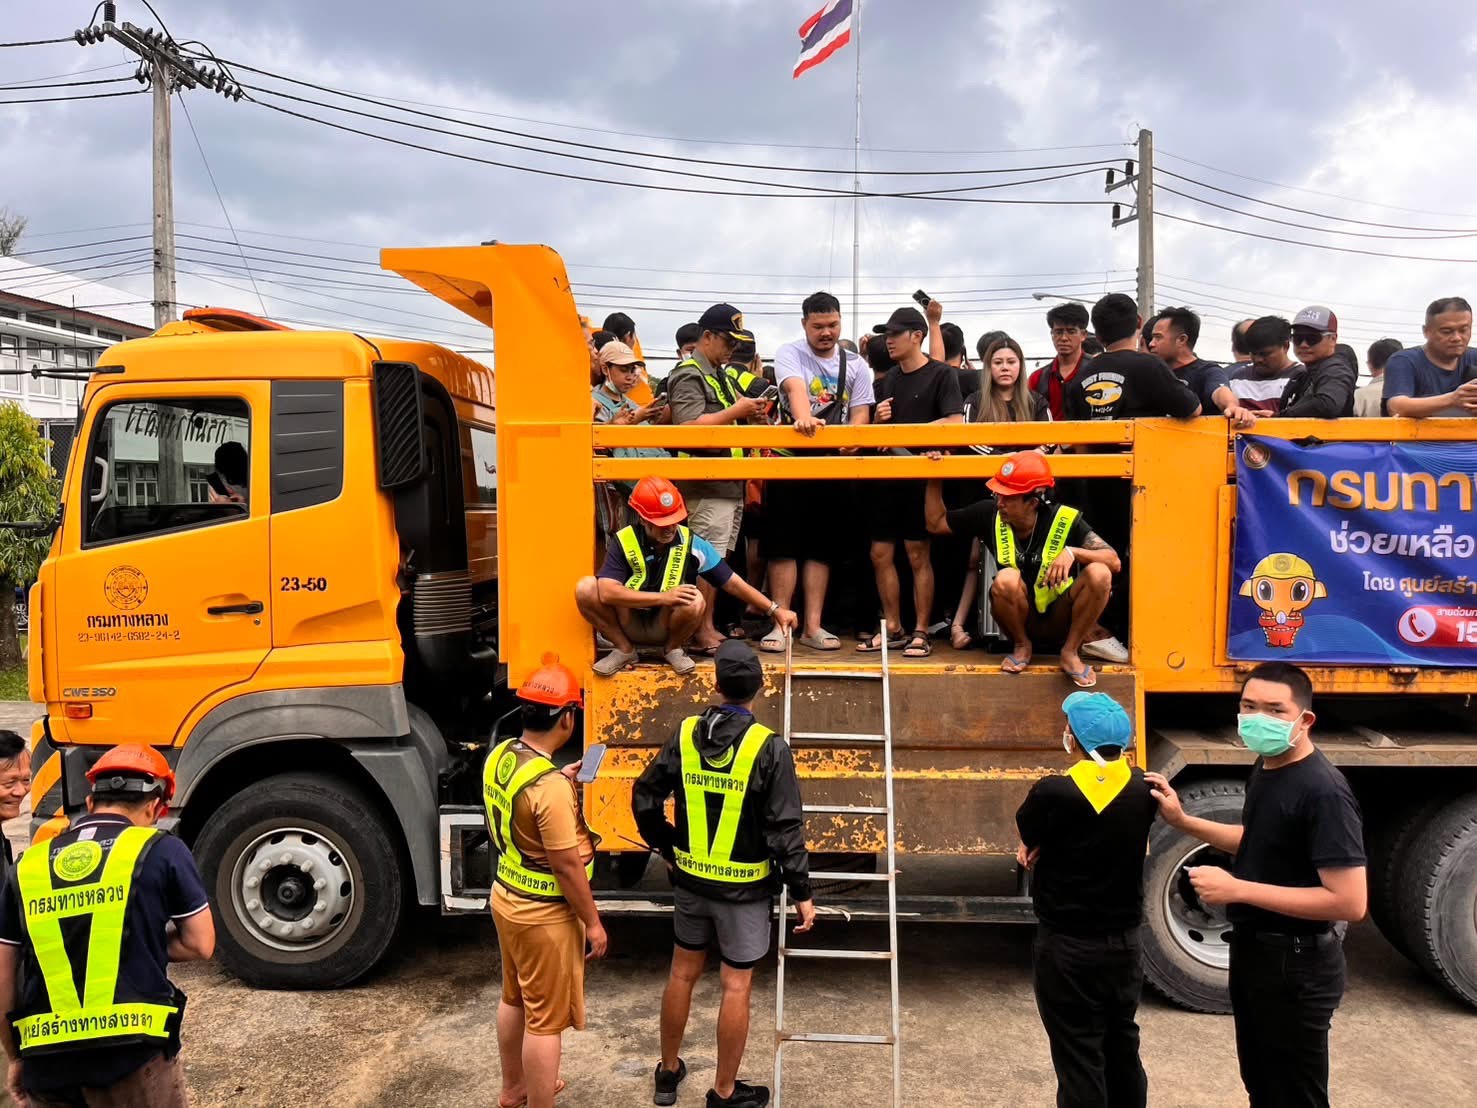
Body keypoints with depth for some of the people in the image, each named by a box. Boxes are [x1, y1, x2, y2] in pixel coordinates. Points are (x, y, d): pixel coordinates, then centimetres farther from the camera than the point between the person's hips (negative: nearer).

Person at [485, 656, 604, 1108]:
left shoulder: (499, 756, -5)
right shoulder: (550, 787, -31)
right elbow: (567, 866, -25)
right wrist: (593, 922, -13)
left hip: (506, 897, 9)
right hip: (545, 915, -9)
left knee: (515, 998, 26)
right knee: (546, 1020, 7)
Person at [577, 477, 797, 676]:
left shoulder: (691, 543, -11)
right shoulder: (623, 541, -15)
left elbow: (733, 583, -5)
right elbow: (607, 593, -28)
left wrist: (775, 610, -8)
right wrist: (662, 597, -33)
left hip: (665, 627, 0)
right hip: (629, 625, 0)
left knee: (695, 601, -32)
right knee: (586, 588, -24)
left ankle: (673, 649, 0)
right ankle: (624, 649, -2)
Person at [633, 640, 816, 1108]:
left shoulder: (685, 735, -6)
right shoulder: (769, 748, -18)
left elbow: (644, 798, 0)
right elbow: (785, 829, -16)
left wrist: (666, 848, 15)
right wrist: (801, 892, -7)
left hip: (690, 878, 4)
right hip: (743, 887, -4)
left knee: (682, 973, 20)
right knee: (736, 987, 10)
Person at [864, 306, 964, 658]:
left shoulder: (941, 375, -4)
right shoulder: (888, 379, 16)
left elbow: (955, 422, -14)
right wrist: (879, 420, -2)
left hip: (921, 474, -6)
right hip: (887, 473, 7)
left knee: (918, 556, -1)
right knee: (881, 554, 6)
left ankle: (920, 632, 8)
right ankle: (893, 628, 17)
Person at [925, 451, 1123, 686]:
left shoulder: (1065, 520, -15)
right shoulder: (990, 515, -9)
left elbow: (1115, 562, -18)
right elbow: (936, 523, 3)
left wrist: (1073, 552, -34)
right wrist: (934, 480, -7)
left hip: (1062, 620, -1)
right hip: (1021, 621, 1)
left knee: (1099, 574, -29)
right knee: (1006, 579, -33)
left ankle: (1071, 652, -12)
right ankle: (1022, 646, -4)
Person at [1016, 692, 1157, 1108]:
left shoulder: (1053, 792, -23)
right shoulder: (1143, 789, -6)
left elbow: (1027, 837, -6)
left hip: (1067, 948, -5)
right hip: (1124, 943, 5)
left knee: (1078, 1058, 7)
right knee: (1123, 1050, 22)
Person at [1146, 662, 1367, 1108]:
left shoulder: (1323, 791, -26)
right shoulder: (1265, 767, 4)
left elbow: (1350, 902, -29)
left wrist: (1238, 889, -28)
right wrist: (1183, 821, 6)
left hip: (1296, 963, -9)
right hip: (1253, 949, 9)